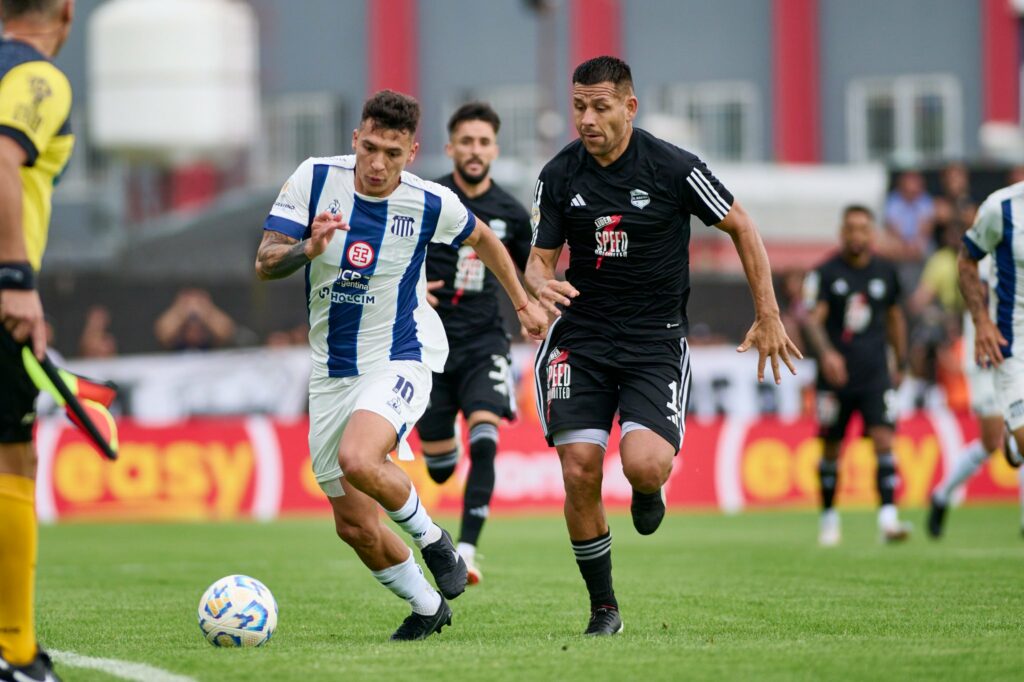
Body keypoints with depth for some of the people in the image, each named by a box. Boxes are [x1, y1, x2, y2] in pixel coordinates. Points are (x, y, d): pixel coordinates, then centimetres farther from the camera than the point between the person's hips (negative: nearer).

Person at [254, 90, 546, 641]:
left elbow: (481, 238, 11)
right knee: (354, 526, 5)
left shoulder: (431, 204, -11)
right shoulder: (314, 179, -10)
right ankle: (427, 608, 30)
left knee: (358, 460, -33)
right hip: (330, 371, 3)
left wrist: (522, 303, 21)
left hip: (398, 362, -3)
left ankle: (431, 537, -4)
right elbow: (264, 264, -12)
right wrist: (309, 249, -32)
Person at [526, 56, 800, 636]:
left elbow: (741, 227, 2)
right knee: (579, 474, -11)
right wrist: (541, 285, -20)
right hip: (580, 337, 3)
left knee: (646, 465, -23)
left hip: (655, 338, -2)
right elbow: (540, 258, 6)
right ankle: (604, 609, 7)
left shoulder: (675, 168, -9)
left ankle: (648, 494, 18)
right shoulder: (559, 175, 0)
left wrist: (768, 318, 3)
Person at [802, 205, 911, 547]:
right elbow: (813, 319, -14)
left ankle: (888, 518, -19)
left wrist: (901, 363, 23)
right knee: (831, 450, 7)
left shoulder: (885, 272, 6)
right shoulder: (825, 273, -4)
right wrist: (826, 352, -32)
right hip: (835, 376, -1)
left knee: (884, 441, -14)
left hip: (875, 376, 1)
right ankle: (829, 517, 25)